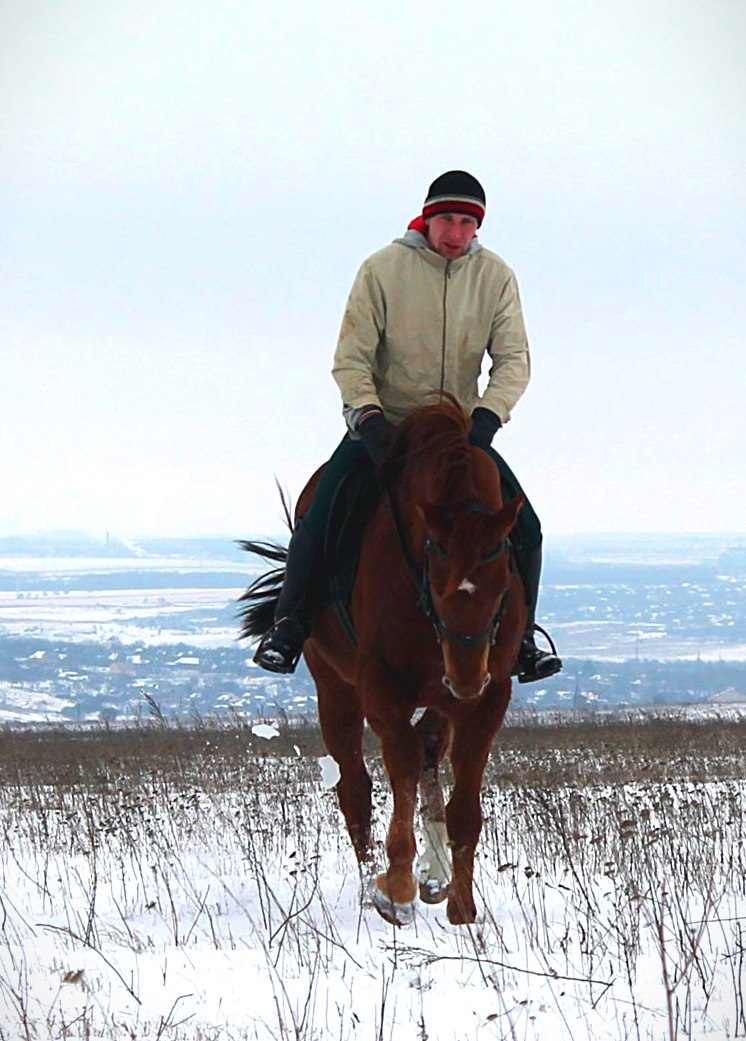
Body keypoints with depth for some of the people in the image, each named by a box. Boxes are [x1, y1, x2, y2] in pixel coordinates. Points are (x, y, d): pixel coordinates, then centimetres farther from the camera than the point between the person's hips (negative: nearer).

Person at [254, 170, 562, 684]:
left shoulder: (496, 276, -3)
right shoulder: (382, 269, -11)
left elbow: (514, 359, -7)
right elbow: (350, 360, -11)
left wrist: (487, 415, -24)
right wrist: (368, 414, -28)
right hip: (382, 425, -2)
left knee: (525, 529, -9)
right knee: (318, 519, -19)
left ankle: (521, 638, 8)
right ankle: (288, 627, -2)